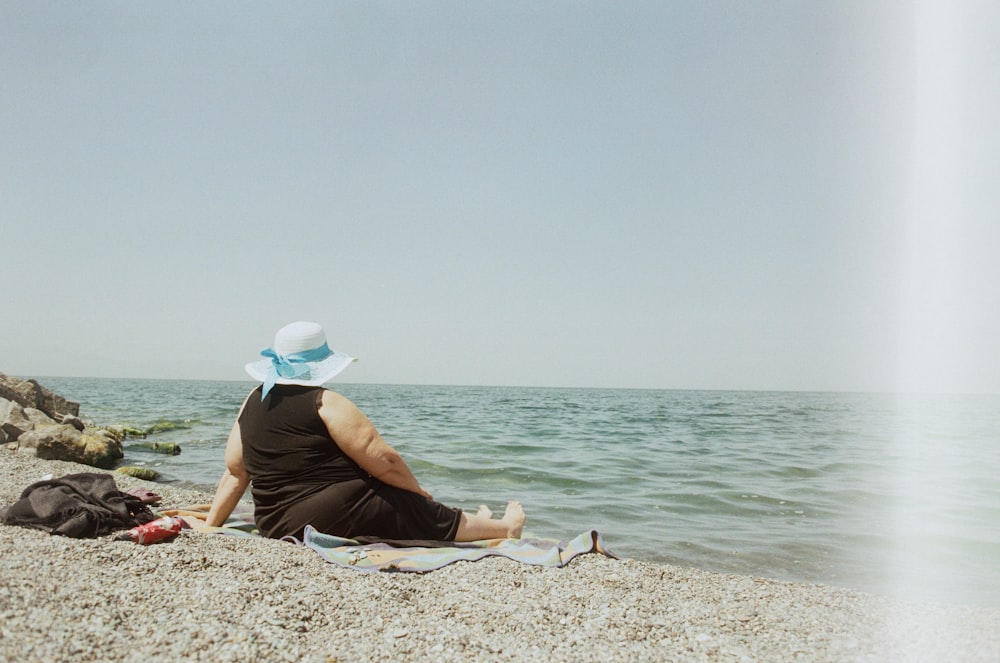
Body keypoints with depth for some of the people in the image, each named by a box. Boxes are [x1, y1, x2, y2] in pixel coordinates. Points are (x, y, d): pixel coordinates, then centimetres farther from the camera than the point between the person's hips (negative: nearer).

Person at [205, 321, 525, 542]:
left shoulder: (253, 402, 9)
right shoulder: (326, 404, -13)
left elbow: (235, 472, 11)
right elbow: (384, 462, -12)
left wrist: (209, 526, 21)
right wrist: (419, 492, 4)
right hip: (338, 514, -9)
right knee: (427, 516, 10)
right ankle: (504, 528, 26)